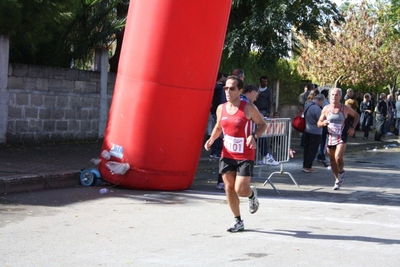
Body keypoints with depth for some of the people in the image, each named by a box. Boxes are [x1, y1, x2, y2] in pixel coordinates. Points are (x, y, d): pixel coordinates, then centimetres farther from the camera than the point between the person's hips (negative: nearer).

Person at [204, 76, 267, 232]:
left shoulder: (248, 108, -11)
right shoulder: (221, 109, 3)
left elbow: (262, 124, -1)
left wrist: (254, 136, -20)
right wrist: (212, 139, 1)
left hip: (245, 156, -5)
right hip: (227, 155, 5)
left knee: (240, 190, -10)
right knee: (229, 188, 4)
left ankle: (252, 194, 28)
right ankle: (238, 221, 19)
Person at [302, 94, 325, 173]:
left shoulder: (307, 105, 8)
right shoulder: (317, 108, -20)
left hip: (306, 130, 9)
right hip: (315, 132, -9)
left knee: (306, 148, 15)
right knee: (313, 150, -1)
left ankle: (305, 165, 21)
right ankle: (308, 167, 1)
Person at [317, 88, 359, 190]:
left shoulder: (345, 109, -4)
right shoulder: (326, 109, 1)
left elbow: (356, 116, 13)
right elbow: (319, 124, 7)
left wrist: (352, 127, 1)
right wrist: (323, 123, -16)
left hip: (341, 138, -3)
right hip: (330, 138, 3)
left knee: (338, 158, -21)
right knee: (332, 160, 11)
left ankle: (341, 172, 11)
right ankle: (337, 179, 30)